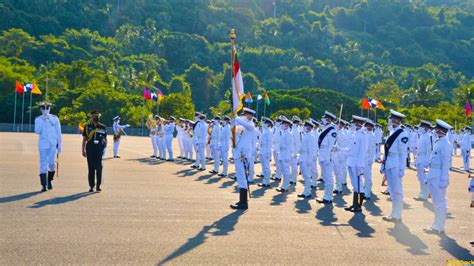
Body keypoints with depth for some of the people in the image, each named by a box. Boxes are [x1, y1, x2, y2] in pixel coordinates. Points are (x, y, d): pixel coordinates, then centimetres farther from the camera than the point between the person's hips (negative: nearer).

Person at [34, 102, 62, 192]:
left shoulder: (55, 119, 3)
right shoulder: (38, 119, 3)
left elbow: (58, 133, 4)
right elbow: (37, 132, -9)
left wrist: (60, 146, 1)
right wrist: (43, 121, -17)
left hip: (53, 144, 0)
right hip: (43, 144, 0)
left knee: (51, 163, -8)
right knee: (43, 164, -5)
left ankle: (49, 180, 19)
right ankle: (44, 185, -2)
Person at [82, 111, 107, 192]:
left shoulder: (103, 127, 9)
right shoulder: (87, 127, 7)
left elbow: (105, 139, 16)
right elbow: (84, 139, 9)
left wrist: (105, 145, -2)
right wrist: (83, 150, 5)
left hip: (99, 148, 0)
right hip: (90, 148, 0)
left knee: (99, 167, -7)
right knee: (91, 167, 2)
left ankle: (98, 186, 0)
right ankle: (91, 186, 7)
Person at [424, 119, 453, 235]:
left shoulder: (445, 144, -17)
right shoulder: (438, 142, 12)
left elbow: (446, 163, -19)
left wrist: (443, 180, -21)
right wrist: (429, 176, 19)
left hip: (439, 177, -10)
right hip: (434, 176, 10)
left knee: (440, 203, -2)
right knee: (437, 202, 16)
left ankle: (439, 227, 4)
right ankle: (437, 225, 25)